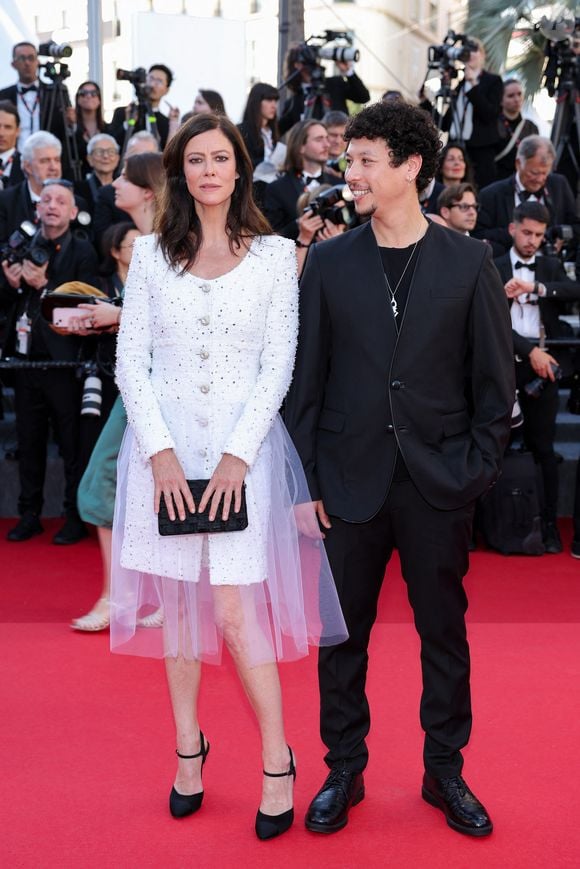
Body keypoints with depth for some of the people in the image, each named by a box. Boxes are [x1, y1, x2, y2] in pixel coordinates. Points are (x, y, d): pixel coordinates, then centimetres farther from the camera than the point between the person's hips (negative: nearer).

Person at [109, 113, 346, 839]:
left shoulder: (275, 255, 1)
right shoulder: (151, 253, 5)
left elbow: (278, 365, -2)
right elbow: (130, 361, 2)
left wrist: (238, 454, -12)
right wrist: (161, 451, -10)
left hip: (243, 445, -2)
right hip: (166, 445, 2)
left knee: (235, 613, -6)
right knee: (178, 604, 9)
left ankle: (277, 762, 9)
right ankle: (188, 747, 24)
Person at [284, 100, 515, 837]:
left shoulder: (468, 262, 0)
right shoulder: (328, 263, 2)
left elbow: (494, 381, 2)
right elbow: (305, 379, 2)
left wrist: (477, 469, -5)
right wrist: (306, 479, -3)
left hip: (438, 485, 0)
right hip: (350, 479, 1)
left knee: (444, 631, 10)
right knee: (343, 631, 9)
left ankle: (445, 771, 27)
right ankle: (343, 771, 26)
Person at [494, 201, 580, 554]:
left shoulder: (551, 267, 13)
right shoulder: (493, 270, 4)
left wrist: (535, 287, -21)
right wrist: (530, 350, -14)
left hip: (543, 366, 2)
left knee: (543, 446, 3)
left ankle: (549, 523, 8)